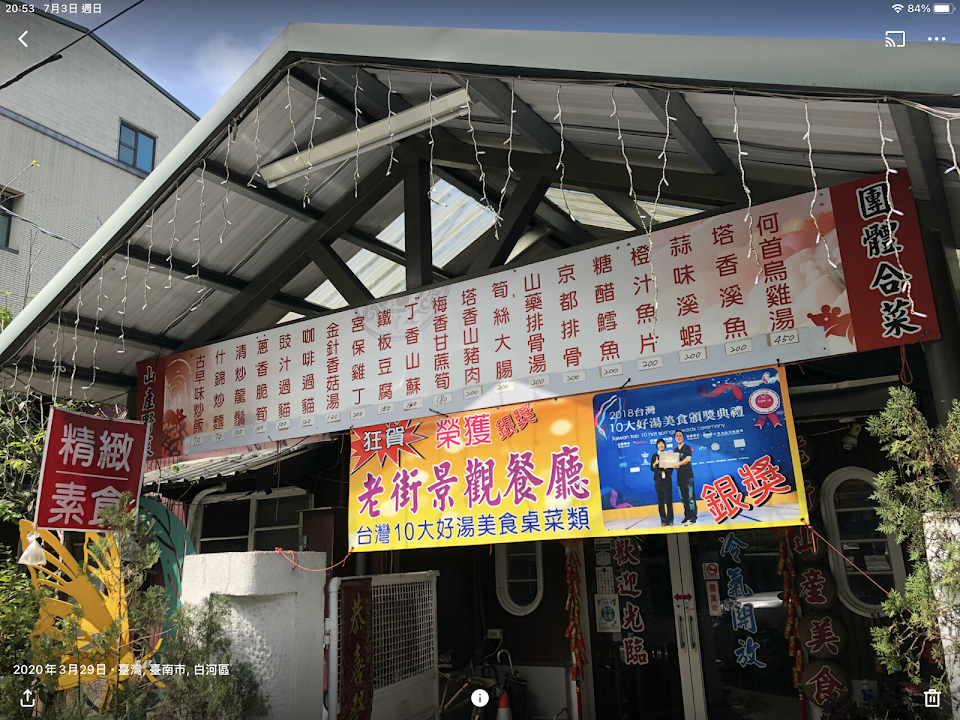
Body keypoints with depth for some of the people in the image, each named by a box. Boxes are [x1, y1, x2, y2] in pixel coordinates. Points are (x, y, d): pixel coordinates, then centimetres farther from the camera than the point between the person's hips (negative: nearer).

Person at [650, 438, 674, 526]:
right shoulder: (655, 456, 9)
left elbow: (672, 467, 4)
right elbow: (651, 468, 6)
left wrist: (666, 468, -16)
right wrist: (655, 464, -12)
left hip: (667, 479, -1)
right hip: (658, 480, 1)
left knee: (669, 499, -2)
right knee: (660, 500, 1)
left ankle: (670, 519, 5)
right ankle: (663, 520, 5)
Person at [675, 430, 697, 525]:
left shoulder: (687, 448, 0)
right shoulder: (675, 450, 18)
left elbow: (688, 459, -14)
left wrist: (679, 463, -16)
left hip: (688, 475, -6)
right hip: (680, 476, 6)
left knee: (690, 497, -9)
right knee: (683, 498, 7)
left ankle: (693, 517, -7)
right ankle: (687, 516, 13)